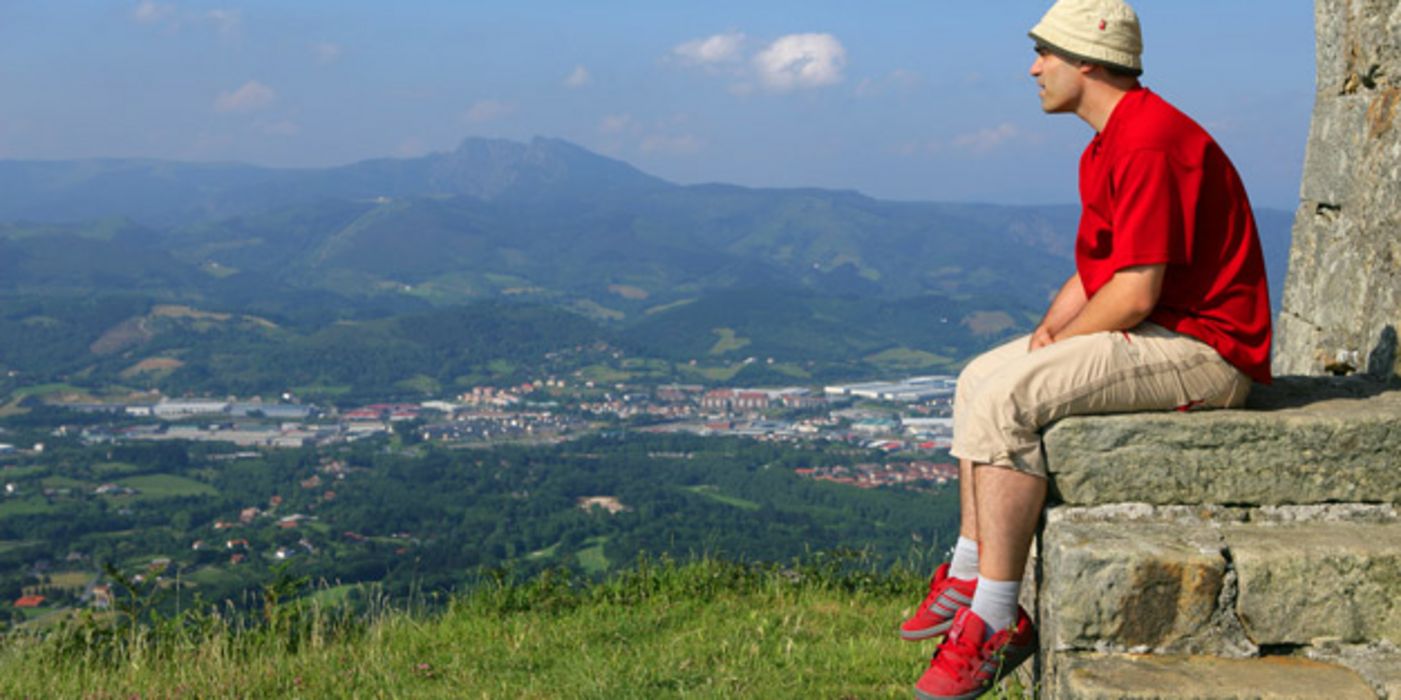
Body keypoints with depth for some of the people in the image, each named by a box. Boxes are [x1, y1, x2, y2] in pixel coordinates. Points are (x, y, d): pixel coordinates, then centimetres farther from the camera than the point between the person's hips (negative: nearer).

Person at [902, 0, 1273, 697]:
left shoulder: (1150, 142, -20)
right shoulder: (1109, 144, 16)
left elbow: (1136, 292, -24)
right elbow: (1100, 269, 20)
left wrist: (1057, 343, -10)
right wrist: (1050, 328, 1)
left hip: (1204, 352, -11)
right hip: (1155, 335, 11)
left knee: (1007, 401, -25)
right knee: (979, 379, 13)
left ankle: (997, 621, -19)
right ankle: (971, 576, 12)